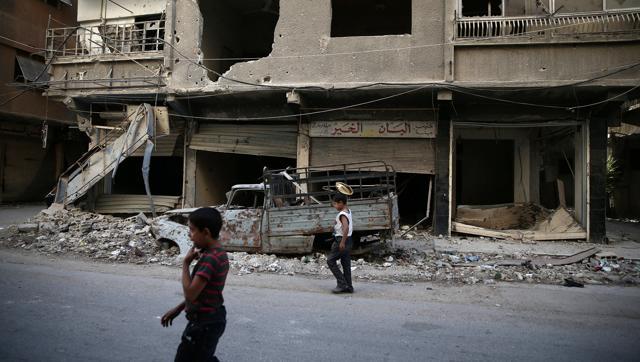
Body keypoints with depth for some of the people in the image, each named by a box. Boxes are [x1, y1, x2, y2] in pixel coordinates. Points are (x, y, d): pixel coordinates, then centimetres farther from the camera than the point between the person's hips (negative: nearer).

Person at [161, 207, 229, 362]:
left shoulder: (210, 258, -25)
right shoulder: (218, 254, 7)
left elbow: (190, 294, -25)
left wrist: (186, 263, -15)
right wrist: (178, 309, 16)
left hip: (204, 324, -9)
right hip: (212, 319, 9)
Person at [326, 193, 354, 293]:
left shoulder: (342, 214, -18)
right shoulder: (348, 212, 11)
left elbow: (346, 227, -32)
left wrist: (342, 242, -29)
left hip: (342, 240, -9)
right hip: (348, 240, 10)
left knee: (330, 260, -2)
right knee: (346, 263, 11)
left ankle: (342, 284, -4)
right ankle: (348, 286, 14)